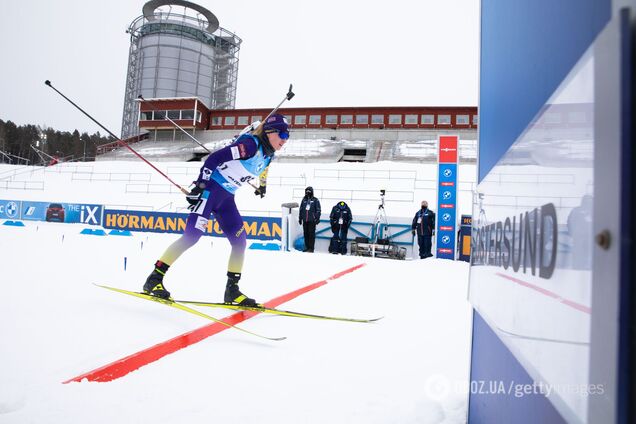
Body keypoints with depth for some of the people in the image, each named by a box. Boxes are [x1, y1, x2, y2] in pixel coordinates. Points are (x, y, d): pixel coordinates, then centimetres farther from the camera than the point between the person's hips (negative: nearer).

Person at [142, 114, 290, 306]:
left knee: (239, 241, 1)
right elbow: (215, 158, -23)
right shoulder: (250, 144, -19)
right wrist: (199, 186, -26)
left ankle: (232, 290, 9)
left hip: (226, 198, 9)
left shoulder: (268, 154, 7)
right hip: (209, 189, -8)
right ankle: (155, 278, -7)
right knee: (192, 235, -16)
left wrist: (262, 186, 46)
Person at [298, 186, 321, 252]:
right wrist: (300, 218, 16)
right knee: (305, 234, 8)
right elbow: (301, 210, 18)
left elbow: (318, 210, -2)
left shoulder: (315, 200, -1)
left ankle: (311, 248, 2)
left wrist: (317, 219, -8)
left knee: (311, 234, -4)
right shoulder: (304, 200, 13)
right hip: (305, 220, 5)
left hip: (312, 220, -5)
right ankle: (307, 247, 18)